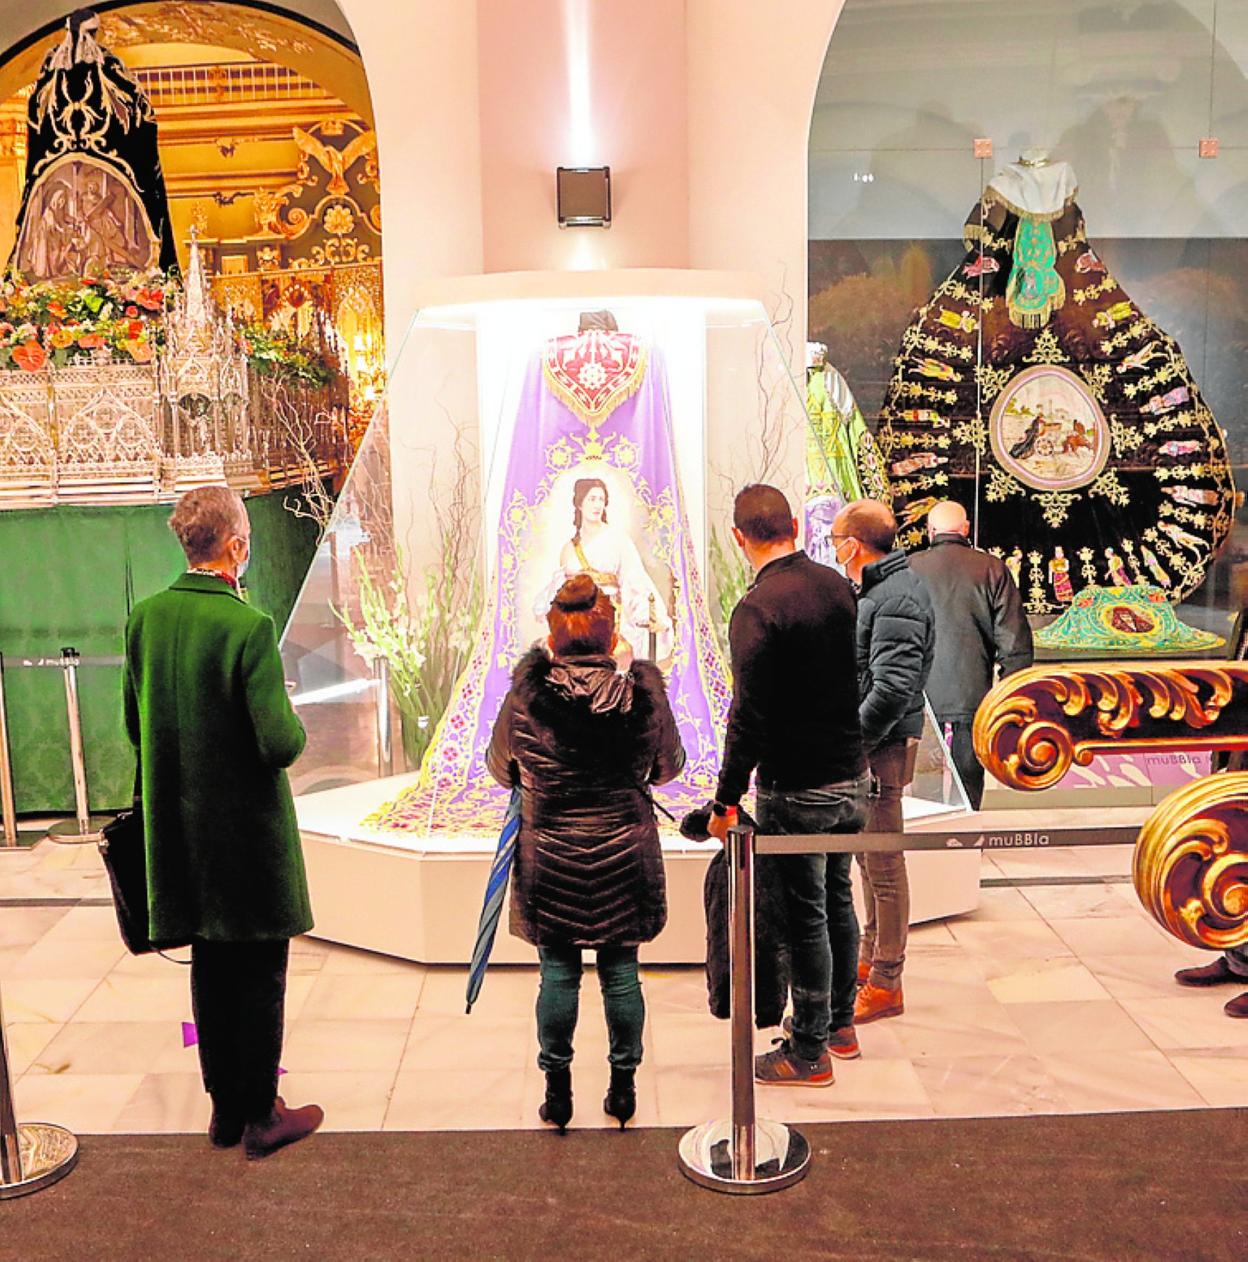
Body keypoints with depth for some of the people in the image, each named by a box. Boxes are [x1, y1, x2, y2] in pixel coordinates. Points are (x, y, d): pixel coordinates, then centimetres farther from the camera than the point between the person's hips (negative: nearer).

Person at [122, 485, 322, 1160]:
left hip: (179, 827, 6)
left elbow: (134, 725, 8)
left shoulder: (146, 617, -1)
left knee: (210, 970, 17)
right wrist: (294, 721, -3)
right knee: (260, 974, 8)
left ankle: (225, 1106, 29)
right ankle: (262, 1115, 19)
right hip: (248, 829, -6)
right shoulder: (248, 628, -21)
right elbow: (280, 743, -24)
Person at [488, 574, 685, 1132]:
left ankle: (558, 1091, 21)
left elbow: (500, 768, 3)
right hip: (624, 856, 1)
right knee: (621, 971, 12)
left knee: (558, 972, 10)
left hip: (549, 856, -1)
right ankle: (623, 1087, 24)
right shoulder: (643, 692, -10)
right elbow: (669, 766, 4)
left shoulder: (525, 696, -12)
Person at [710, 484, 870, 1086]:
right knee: (838, 900, 20)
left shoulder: (758, 608, -19)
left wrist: (726, 799, -13)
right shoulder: (839, 586, 4)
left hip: (796, 791, -7)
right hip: (854, 777, 8)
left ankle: (810, 1050, 16)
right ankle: (840, 1024, 35)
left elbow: (750, 715, -21)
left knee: (806, 915, 3)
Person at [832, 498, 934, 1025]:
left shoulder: (896, 601, -19)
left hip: (883, 747, -10)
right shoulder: (881, 589, 14)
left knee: (884, 864, -1)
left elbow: (891, 690, -28)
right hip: (869, 744, 10)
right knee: (868, 856, 20)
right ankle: (870, 957, 34)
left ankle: (885, 985, 9)